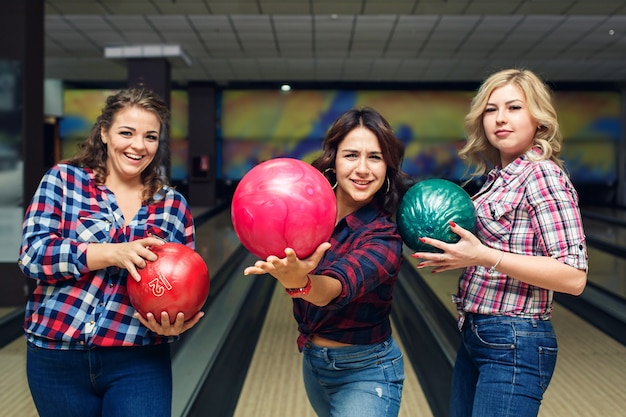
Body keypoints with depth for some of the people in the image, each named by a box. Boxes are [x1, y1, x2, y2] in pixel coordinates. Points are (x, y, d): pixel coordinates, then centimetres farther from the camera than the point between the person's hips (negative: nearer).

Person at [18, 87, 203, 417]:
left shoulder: (174, 205, 4)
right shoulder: (63, 180, -1)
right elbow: (32, 254, -12)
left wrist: (175, 323, -14)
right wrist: (115, 253, -23)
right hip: (57, 358, 0)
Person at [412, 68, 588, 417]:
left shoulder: (541, 175, -15)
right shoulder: (499, 176, 9)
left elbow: (573, 277, -21)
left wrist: (482, 256, -26)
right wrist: (460, 253, 3)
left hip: (514, 346, -8)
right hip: (476, 335, 8)